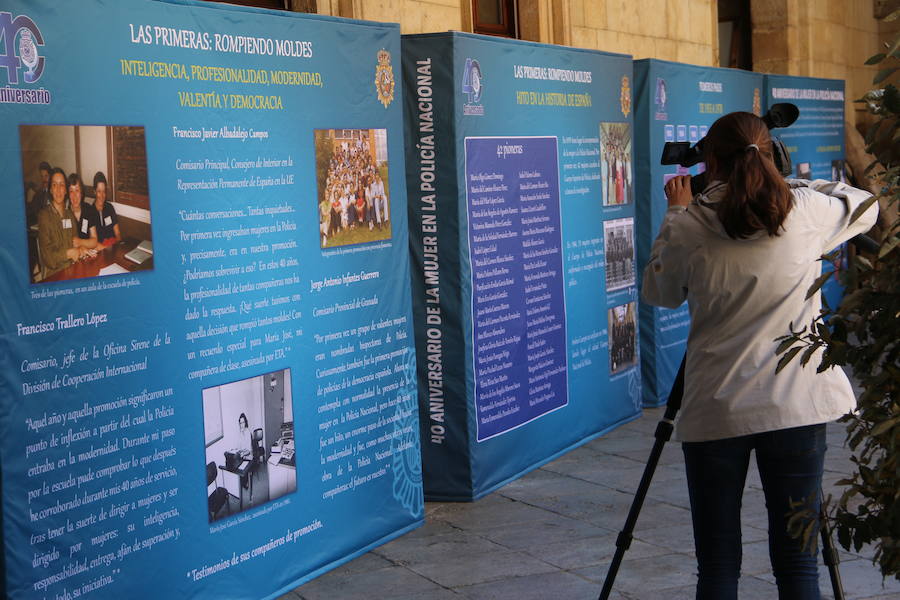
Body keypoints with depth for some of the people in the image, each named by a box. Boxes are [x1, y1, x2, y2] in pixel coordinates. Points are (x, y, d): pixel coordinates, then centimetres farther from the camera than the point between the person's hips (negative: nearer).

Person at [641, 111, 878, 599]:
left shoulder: (688, 226, -5)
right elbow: (865, 206, 19)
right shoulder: (806, 211, -2)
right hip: (797, 406, 1)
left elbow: (658, 293, 13)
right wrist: (798, 184, 28)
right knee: (796, 557, 7)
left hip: (715, 412, -1)